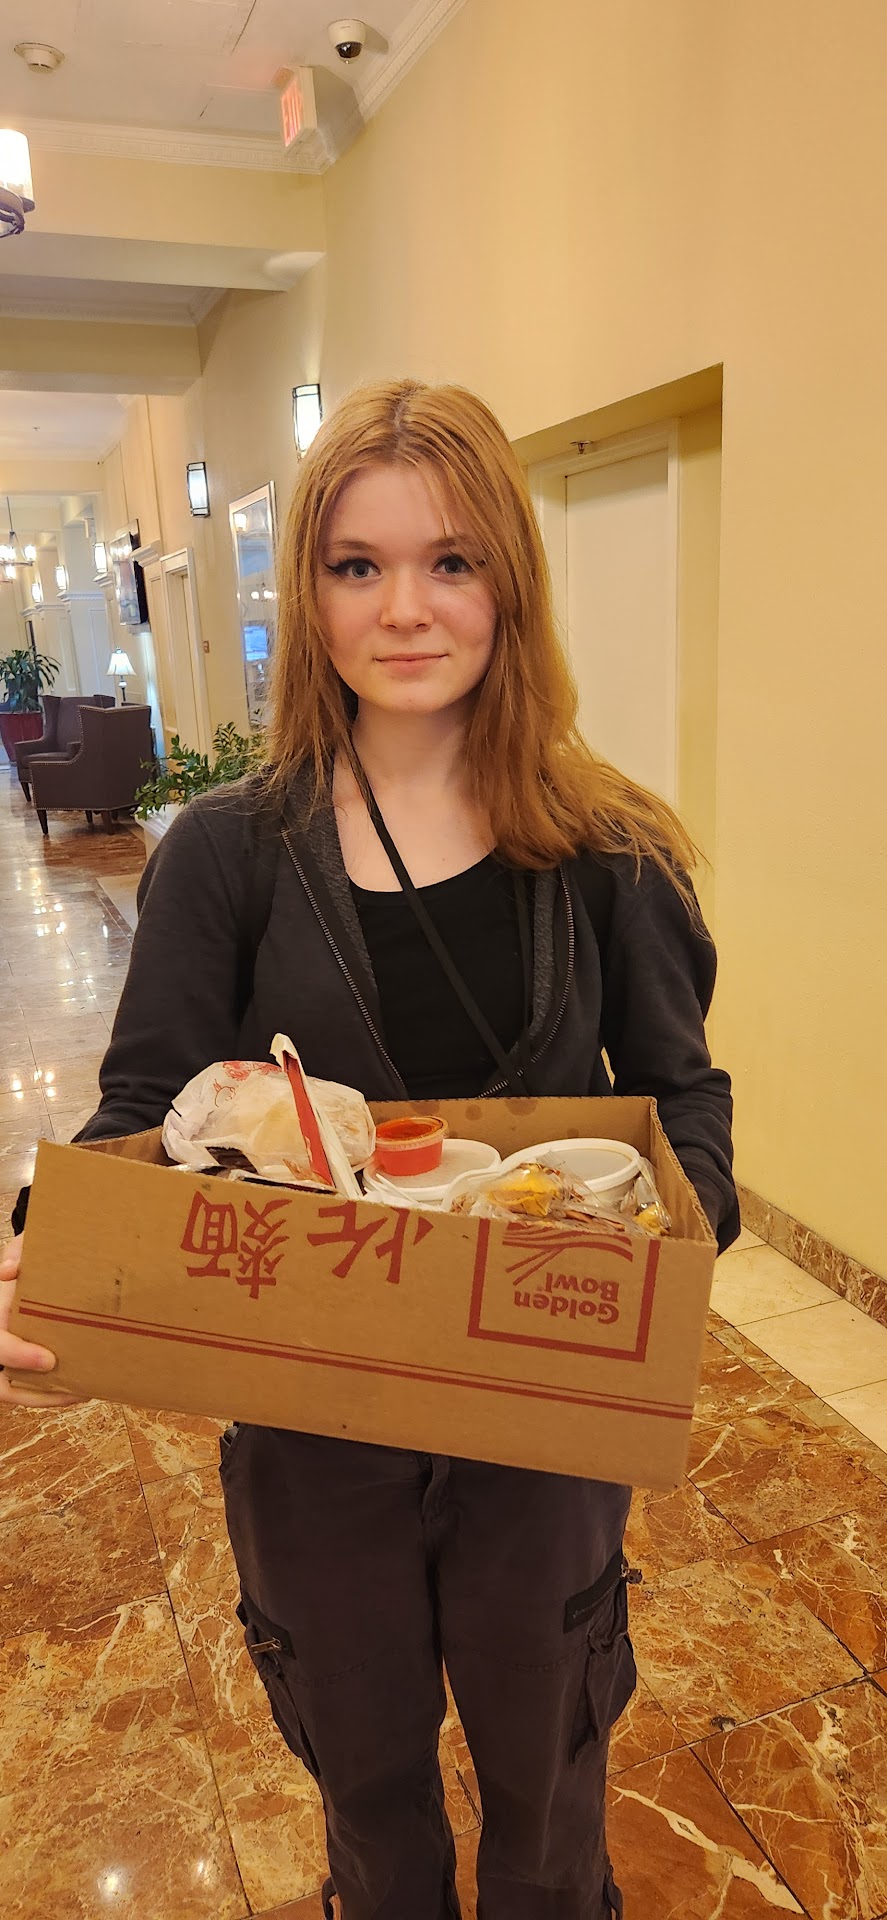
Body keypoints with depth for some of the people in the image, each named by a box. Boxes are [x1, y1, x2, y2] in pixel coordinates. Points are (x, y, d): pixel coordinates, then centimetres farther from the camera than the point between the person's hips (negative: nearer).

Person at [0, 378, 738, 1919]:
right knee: (366, 1776, 29)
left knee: (545, 1766, 28)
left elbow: (680, 1090, -3)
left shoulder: (604, 852, -9)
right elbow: (146, 1110, -9)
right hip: (311, 1420, 0)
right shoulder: (229, 853, -11)